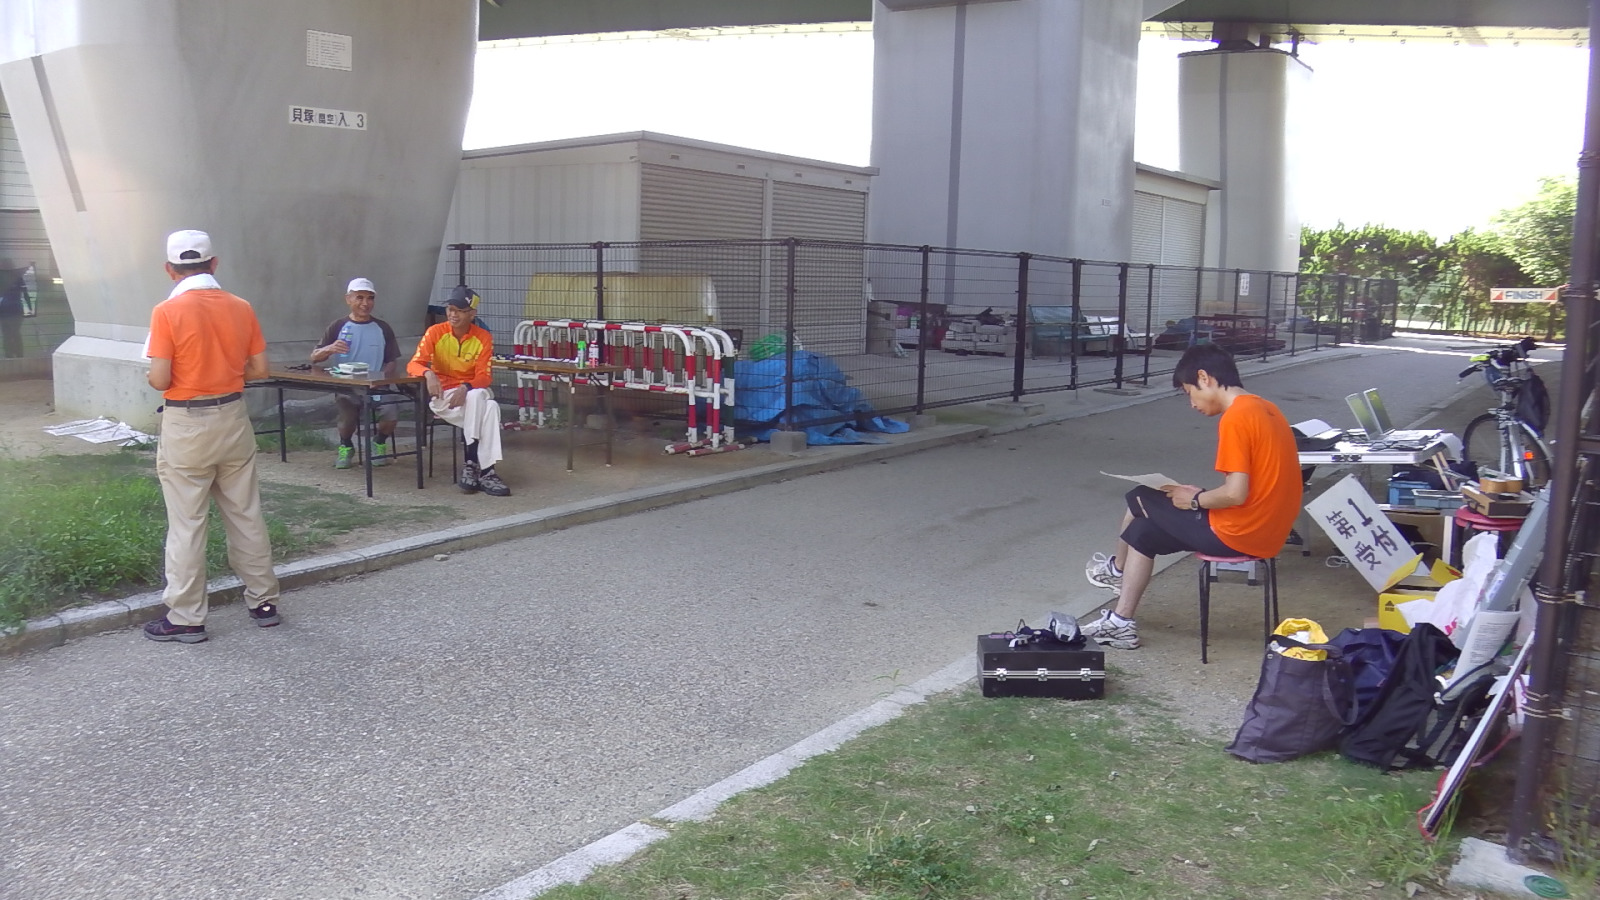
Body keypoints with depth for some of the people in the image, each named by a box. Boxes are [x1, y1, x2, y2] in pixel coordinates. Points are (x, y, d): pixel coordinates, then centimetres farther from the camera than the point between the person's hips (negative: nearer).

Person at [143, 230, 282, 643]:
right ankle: (263, 601, 21)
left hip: (186, 425, -4)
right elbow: (259, 369, 2)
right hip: (233, 418, 4)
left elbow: (160, 379, -15)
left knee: (186, 524, 4)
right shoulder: (241, 308, -1)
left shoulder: (168, 311, -13)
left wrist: (150, 376, 7)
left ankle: (186, 618, 11)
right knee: (246, 515, 13)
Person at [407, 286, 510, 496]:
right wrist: (428, 374, -32)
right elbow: (414, 364, -9)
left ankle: (472, 464, -28)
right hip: (443, 394, -2)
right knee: (486, 411, -32)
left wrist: (466, 388, -28)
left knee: (491, 408, -35)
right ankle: (485, 470, -31)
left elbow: (483, 377, -7)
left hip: (474, 391, 2)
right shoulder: (435, 332, -4)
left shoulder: (483, 337, -2)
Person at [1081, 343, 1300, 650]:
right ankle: (1121, 622, 22)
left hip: (1236, 534, -9)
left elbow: (1236, 494, -25)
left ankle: (1117, 568, 36)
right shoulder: (1265, 409, 9)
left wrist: (1195, 501, -7)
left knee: (1139, 500, 9)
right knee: (1144, 531, 17)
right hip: (1268, 531, 9)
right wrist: (1203, 495, 12)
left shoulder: (1234, 419, -20)